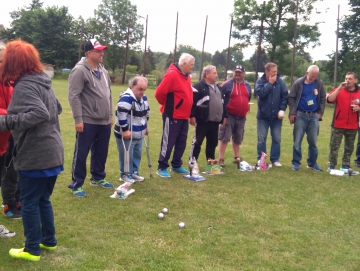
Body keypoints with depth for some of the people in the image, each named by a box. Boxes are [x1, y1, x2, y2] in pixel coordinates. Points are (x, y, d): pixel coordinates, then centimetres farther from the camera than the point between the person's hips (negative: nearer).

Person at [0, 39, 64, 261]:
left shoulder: (24, 86, -17)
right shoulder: (42, 81, 11)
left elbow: (40, 114, -30)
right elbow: (56, 108, 23)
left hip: (35, 156, -9)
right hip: (52, 153, 9)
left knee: (29, 202, 5)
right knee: (43, 199, 21)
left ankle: (32, 250, 17)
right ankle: (49, 240, 32)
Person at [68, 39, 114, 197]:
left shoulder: (103, 71, 14)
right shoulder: (80, 71, -12)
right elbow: (74, 96, -16)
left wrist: (110, 115, 19)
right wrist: (78, 119, -19)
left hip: (104, 122, 8)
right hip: (87, 122, -8)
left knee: (101, 152, 16)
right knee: (81, 153, 1)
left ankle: (98, 178, 33)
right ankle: (76, 184, 12)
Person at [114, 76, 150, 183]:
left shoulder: (143, 98, 6)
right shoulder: (126, 98, -23)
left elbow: (146, 113, 23)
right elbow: (121, 114, -31)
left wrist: (145, 126, 25)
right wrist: (125, 130, -28)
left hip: (138, 134, 9)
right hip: (126, 135, -8)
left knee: (137, 154, 17)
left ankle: (134, 172, 32)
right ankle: (125, 174, 17)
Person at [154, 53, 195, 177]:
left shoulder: (187, 76, 10)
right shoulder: (172, 75, -18)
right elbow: (159, 93, -20)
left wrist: (188, 112, 16)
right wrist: (167, 104, -4)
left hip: (184, 117, 9)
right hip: (172, 116, -9)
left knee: (181, 142, 15)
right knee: (168, 142, 0)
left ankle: (176, 165, 28)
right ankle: (162, 168, 11)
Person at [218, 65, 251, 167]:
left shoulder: (248, 86, 11)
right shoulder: (226, 84, -8)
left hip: (242, 117, 6)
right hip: (229, 116, -5)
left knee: (238, 139, 15)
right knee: (224, 138, -5)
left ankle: (237, 157, 27)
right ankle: (221, 159, 0)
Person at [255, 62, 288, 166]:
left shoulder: (280, 81, -1)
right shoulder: (260, 81, -4)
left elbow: (285, 96, -2)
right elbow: (260, 93, -20)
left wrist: (282, 109, -12)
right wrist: (270, 83, -15)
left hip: (276, 116, 2)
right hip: (263, 115, -1)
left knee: (277, 139, 7)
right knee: (261, 139, 5)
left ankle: (275, 159, 18)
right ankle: (260, 160, 15)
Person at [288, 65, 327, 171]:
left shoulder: (319, 83, 3)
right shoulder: (298, 83, -5)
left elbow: (323, 98, 11)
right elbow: (291, 98, -2)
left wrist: (320, 112, 4)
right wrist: (292, 112, -8)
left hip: (314, 116, 2)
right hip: (300, 115, -2)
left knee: (313, 141, 8)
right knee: (297, 140, 1)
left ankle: (312, 163, 20)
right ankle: (296, 162, 10)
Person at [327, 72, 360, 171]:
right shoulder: (339, 90, 2)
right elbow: (330, 99, -16)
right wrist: (339, 88, -19)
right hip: (338, 125, -2)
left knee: (349, 147, 9)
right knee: (334, 146, 1)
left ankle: (346, 165, 20)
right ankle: (331, 165, 10)